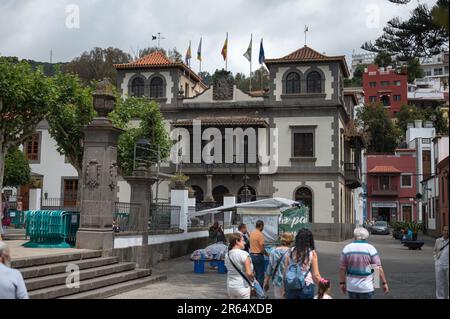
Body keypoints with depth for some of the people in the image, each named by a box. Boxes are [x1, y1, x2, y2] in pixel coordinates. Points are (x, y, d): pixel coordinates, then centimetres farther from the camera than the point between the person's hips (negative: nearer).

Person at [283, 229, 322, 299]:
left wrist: (285, 287, 13)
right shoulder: (312, 253, -9)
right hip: (306, 287, -2)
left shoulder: (291, 252, -2)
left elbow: (285, 271, 1)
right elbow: (316, 275, -8)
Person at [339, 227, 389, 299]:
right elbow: (379, 268, -9)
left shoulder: (347, 248, -1)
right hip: (367, 287, -2)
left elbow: (342, 268, 0)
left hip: (351, 287, 3)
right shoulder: (370, 249, -8)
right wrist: (384, 283, -1)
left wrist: (342, 283, 10)